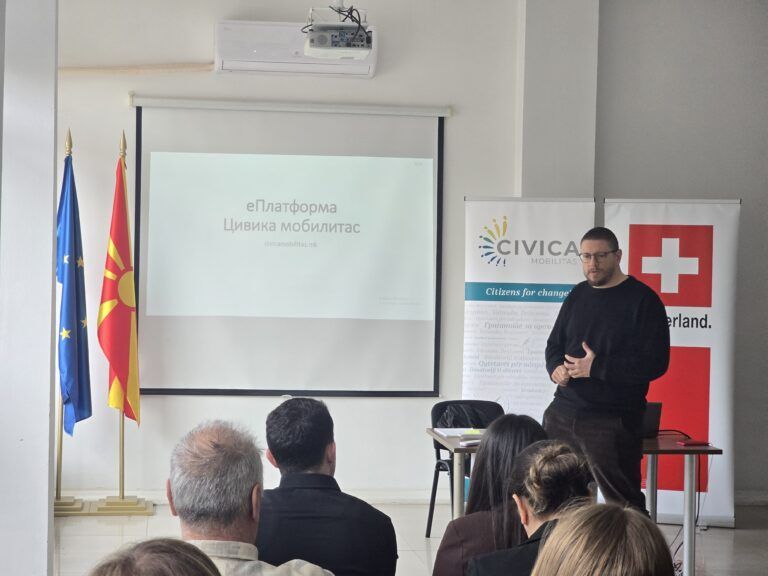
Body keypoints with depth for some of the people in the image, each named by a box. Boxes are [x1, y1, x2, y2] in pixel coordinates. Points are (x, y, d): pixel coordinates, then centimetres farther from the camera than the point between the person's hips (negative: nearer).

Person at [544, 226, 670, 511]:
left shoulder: (642, 300, -6)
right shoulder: (577, 295, 15)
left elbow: (655, 362, -14)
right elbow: (554, 344, 24)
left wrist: (596, 368, -17)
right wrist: (556, 368, 0)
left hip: (613, 421, -6)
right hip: (563, 413, 6)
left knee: (623, 503, -4)